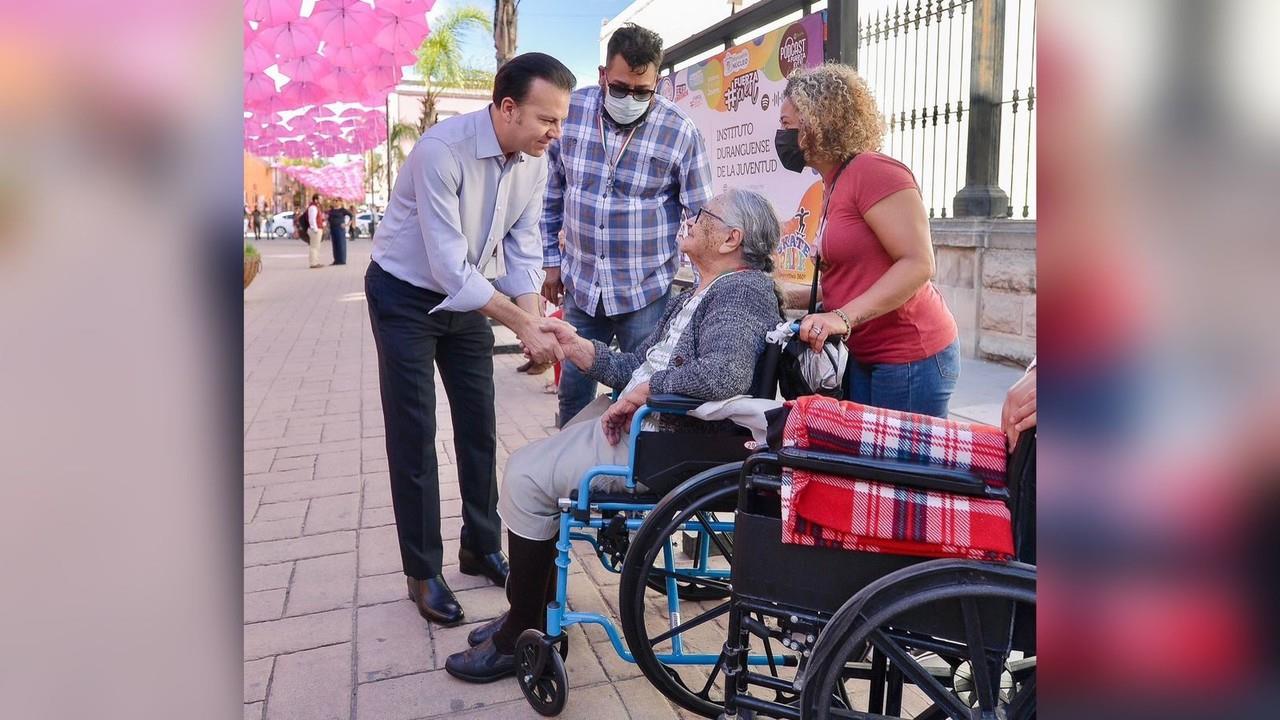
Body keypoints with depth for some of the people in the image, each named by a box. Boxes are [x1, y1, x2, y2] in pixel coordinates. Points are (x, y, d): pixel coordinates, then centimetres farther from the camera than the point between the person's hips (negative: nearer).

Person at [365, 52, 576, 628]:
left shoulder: (534, 162, -11)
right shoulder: (442, 150, -31)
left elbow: (522, 251, -6)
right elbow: (450, 268, -33)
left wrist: (536, 326, -19)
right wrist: (522, 324, -33)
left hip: (467, 294, 6)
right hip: (406, 296, -6)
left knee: (479, 426, 10)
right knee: (413, 434, -2)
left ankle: (481, 546, 26)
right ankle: (423, 572, 11)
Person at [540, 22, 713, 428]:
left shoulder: (679, 131, -11)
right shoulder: (572, 110, -4)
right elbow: (551, 192, 8)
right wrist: (551, 260, 9)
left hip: (646, 291, -3)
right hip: (581, 284, 3)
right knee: (574, 394, 14)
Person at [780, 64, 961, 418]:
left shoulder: (873, 171, -14)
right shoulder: (835, 186, 12)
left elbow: (918, 263, -21)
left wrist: (844, 317, -28)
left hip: (911, 357, -8)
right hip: (866, 357, 8)